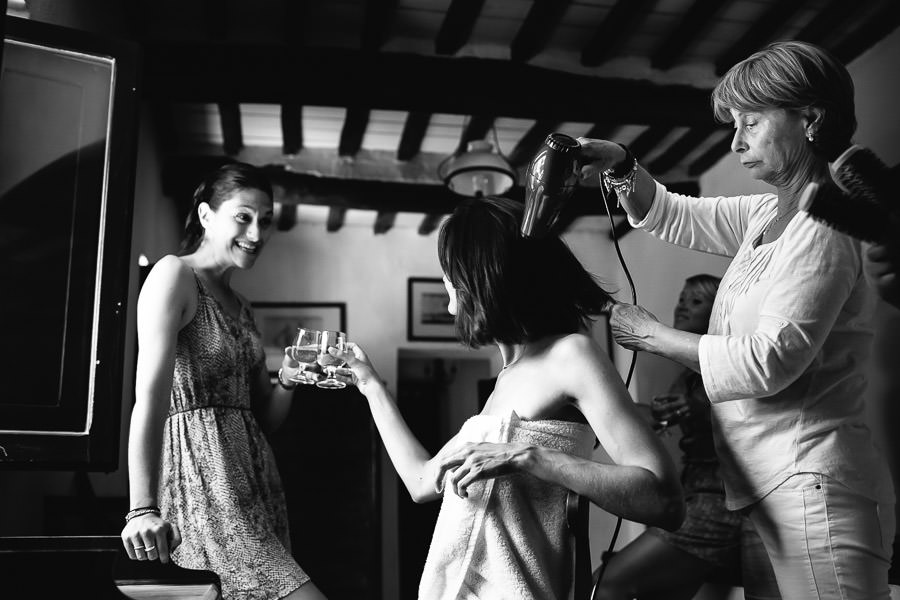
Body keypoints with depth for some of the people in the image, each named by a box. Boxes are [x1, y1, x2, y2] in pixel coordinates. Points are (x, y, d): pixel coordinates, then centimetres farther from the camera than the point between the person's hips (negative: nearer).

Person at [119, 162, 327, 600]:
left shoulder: (241, 307, 20)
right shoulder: (173, 274, -4)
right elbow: (150, 393, -16)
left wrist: (287, 379, -2)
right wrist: (143, 509, -25)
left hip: (252, 477, 8)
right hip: (200, 474, -8)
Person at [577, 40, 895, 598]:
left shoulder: (823, 225, -11)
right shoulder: (768, 214, 15)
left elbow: (767, 361, -19)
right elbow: (672, 216, 22)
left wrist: (651, 333, -9)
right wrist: (620, 166, 4)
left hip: (812, 485, -8)